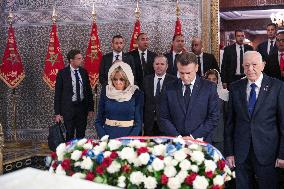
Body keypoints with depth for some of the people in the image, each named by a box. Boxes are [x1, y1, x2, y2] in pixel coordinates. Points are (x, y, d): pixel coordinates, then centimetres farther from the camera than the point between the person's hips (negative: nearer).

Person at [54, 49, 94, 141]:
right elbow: (57, 94, -5)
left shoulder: (84, 72, 5)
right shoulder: (62, 73, -7)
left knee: (81, 135, 9)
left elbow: (89, 91, 10)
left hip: (82, 107, 4)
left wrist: (90, 108, 6)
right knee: (70, 135, 2)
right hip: (68, 107, -3)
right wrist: (57, 113, -8)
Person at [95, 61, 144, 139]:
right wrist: (104, 139, -9)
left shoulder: (137, 94, -1)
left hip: (129, 134, -1)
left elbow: (138, 123, -1)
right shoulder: (106, 92, 3)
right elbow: (99, 121, 6)